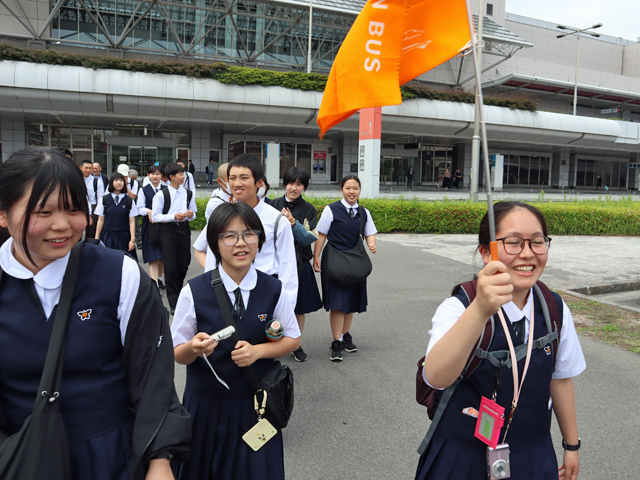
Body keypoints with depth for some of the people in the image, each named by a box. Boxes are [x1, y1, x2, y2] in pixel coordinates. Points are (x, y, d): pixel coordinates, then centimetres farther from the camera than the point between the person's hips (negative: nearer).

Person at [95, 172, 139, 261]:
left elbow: (132, 222, 1)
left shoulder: (129, 201, 3)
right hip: (107, 237, 0)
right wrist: (96, 238, 5)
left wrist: (132, 240, -5)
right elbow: (101, 220, 6)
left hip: (124, 237, 0)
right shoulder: (104, 200, 5)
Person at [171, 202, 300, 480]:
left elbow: (293, 339, 3)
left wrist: (257, 350, -15)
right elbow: (177, 354, -5)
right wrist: (194, 348, -28)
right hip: (206, 406, 0)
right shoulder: (193, 292, -12)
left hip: (256, 405, 1)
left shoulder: (273, 290, -7)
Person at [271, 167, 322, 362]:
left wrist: (293, 223, -23)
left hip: (299, 265, 1)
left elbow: (310, 238, -9)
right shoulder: (273, 205, 1)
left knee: (299, 308, 10)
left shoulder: (309, 210, 1)